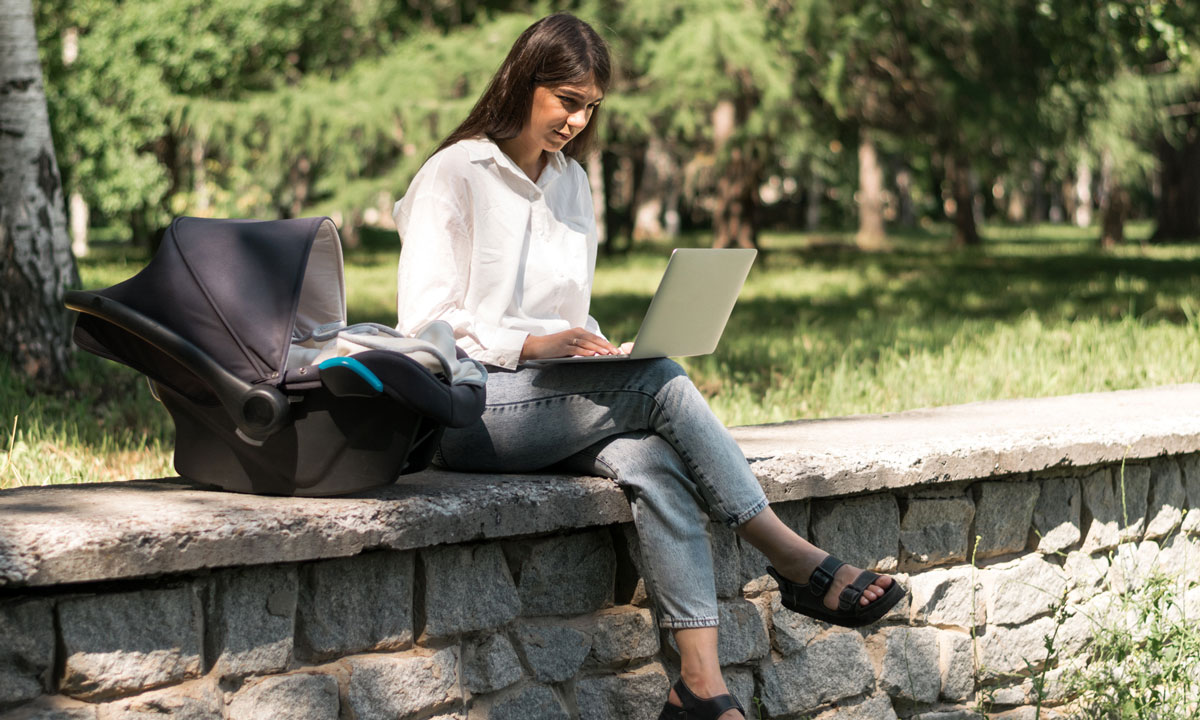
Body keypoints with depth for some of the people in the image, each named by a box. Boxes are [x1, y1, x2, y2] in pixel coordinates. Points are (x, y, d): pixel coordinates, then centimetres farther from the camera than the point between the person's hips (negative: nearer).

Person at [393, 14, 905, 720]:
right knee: (659, 382, -27)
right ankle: (798, 563, -22)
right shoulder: (453, 176, -3)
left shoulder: (571, 181, 18)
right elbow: (425, 320, -9)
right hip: (468, 407, -6)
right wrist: (534, 345, -21)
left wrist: (595, 346, 0)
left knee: (651, 459, -29)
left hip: (559, 396, 6)